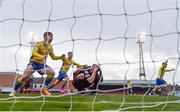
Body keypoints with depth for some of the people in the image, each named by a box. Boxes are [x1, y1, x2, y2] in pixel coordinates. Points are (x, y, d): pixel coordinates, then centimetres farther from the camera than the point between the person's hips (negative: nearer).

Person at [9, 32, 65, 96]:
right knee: (24, 77, -15)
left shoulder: (50, 47, 8)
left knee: (52, 73, -16)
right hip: (34, 63, -5)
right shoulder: (39, 44, -11)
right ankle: (14, 91, 0)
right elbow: (34, 53, -26)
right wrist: (42, 57, -41)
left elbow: (53, 57, 19)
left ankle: (44, 89, -5)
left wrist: (61, 57, 3)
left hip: (42, 64, 5)